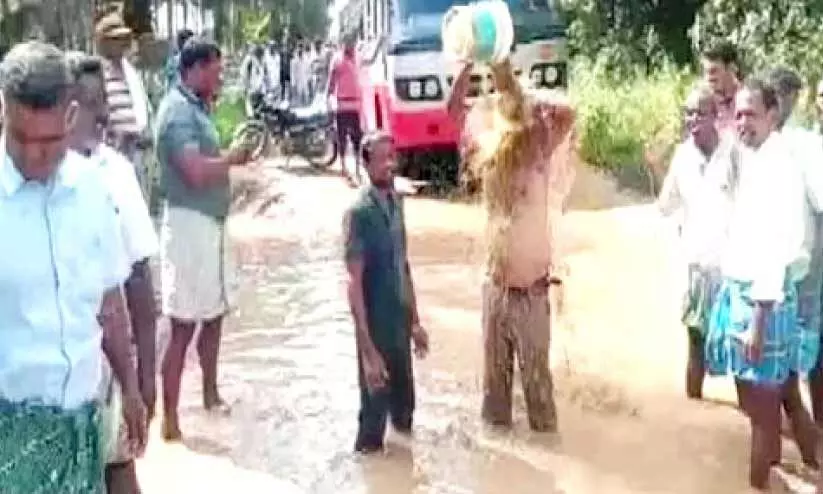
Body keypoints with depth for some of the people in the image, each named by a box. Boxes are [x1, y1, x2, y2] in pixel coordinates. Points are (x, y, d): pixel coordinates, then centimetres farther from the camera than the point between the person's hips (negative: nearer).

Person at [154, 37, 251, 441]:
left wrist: (233, 155, 4)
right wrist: (235, 157, -14)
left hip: (211, 223, 10)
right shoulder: (178, 111, -17)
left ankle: (211, 394, 38)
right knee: (184, 326, -5)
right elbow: (196, 172, -27)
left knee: (215, 314, 21)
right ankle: (169, 420, 3)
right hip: (189, 224, -10)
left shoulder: (195, 108, 13)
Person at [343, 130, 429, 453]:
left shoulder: (396, 202, 3)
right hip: (376, 327, -7)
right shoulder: (359, 213, -20)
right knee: (375, 405, 6)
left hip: (401, 321, 7)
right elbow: (354, 284, -21)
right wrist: (368, 349, -23)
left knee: (403, 399, 21)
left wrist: (415, 321, 15)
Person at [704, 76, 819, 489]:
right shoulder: (752, 159, 8)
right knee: (784, 397, 21)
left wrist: (758, 319, -22)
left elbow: (775, 249, -23)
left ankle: (759, 483, 16)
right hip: (742, 291, 9)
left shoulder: (777, 166, -19)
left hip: (761, 299, -9)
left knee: (762, 408, 4)